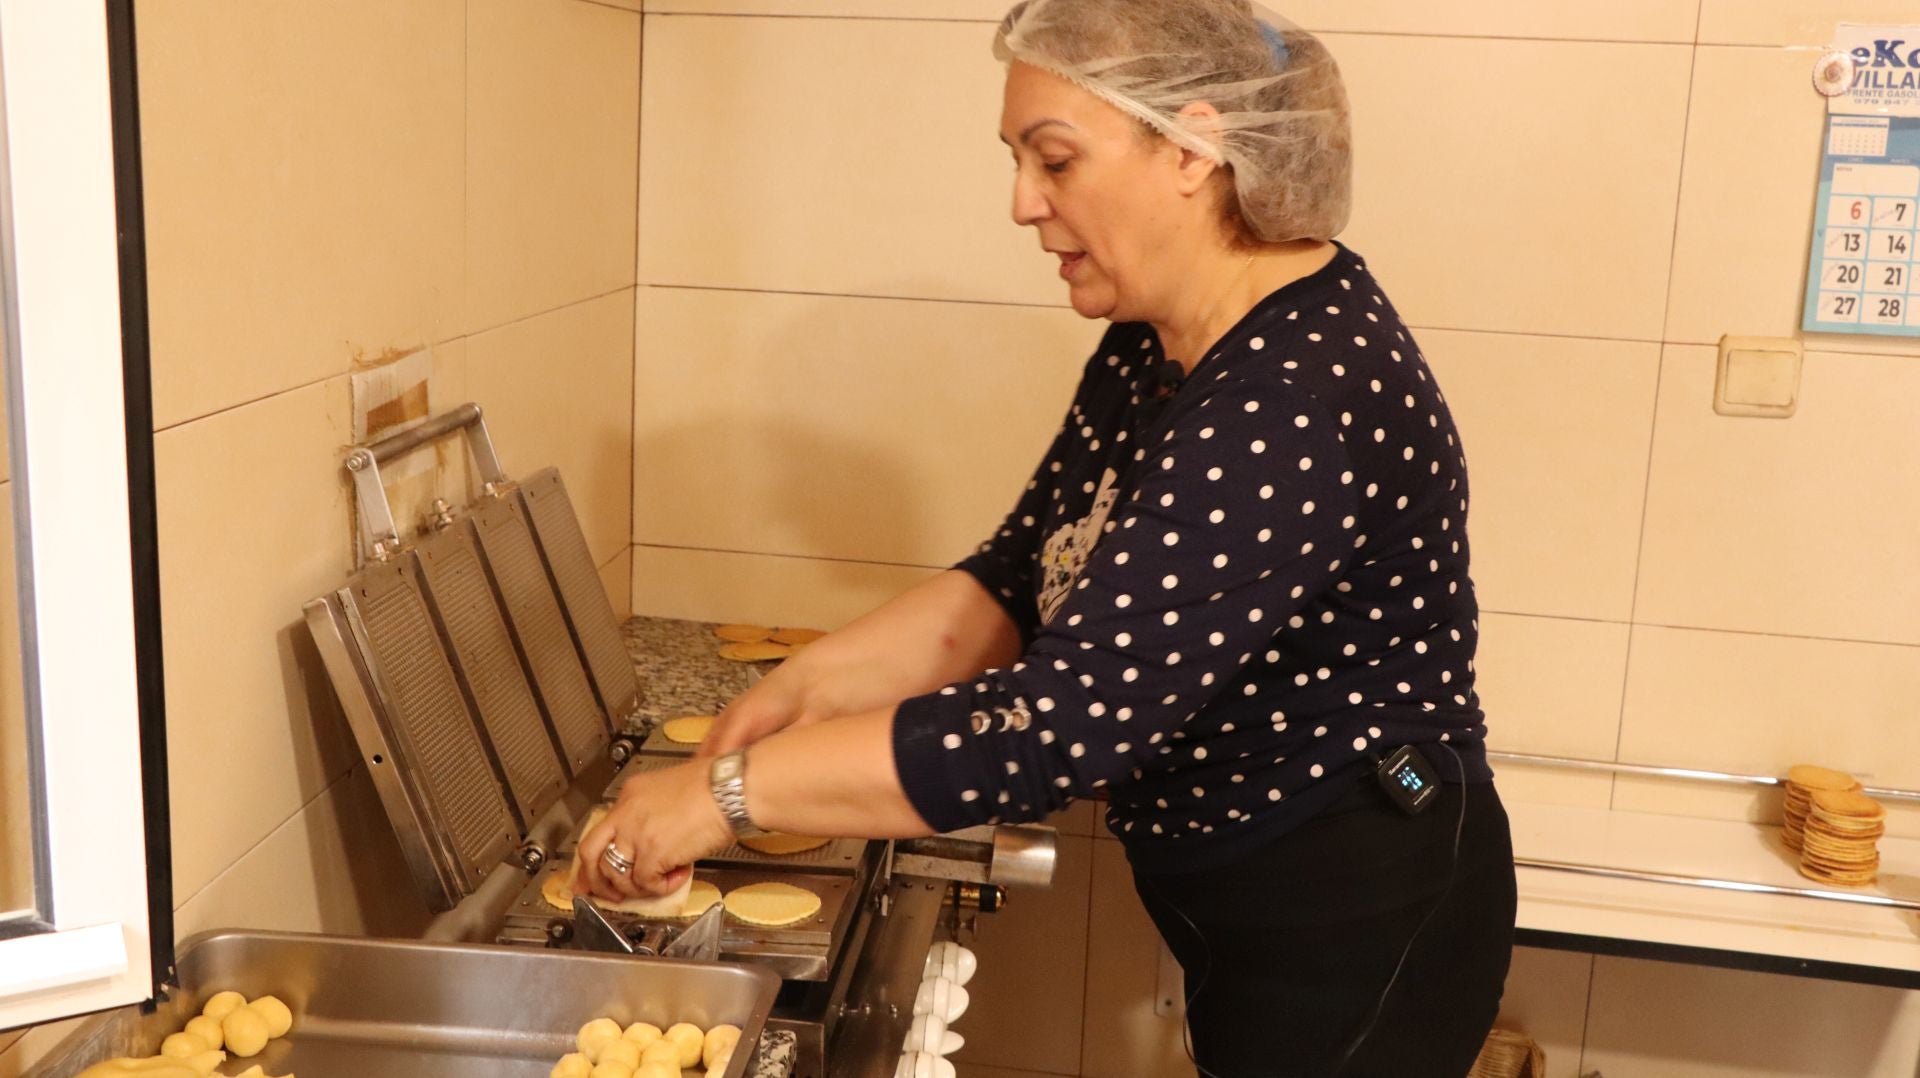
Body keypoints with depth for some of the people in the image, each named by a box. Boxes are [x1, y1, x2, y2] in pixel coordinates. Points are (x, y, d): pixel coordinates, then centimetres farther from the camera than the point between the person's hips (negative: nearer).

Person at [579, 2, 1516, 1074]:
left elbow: (1062, 723, -34)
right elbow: (1021, 579, 5)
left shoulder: (1305, 397, -29)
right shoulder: (1153, 342, 2)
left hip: (1359, 927, -8)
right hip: (1235, 903, 8)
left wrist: (731, 789, -29)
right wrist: (810, 684, -8)